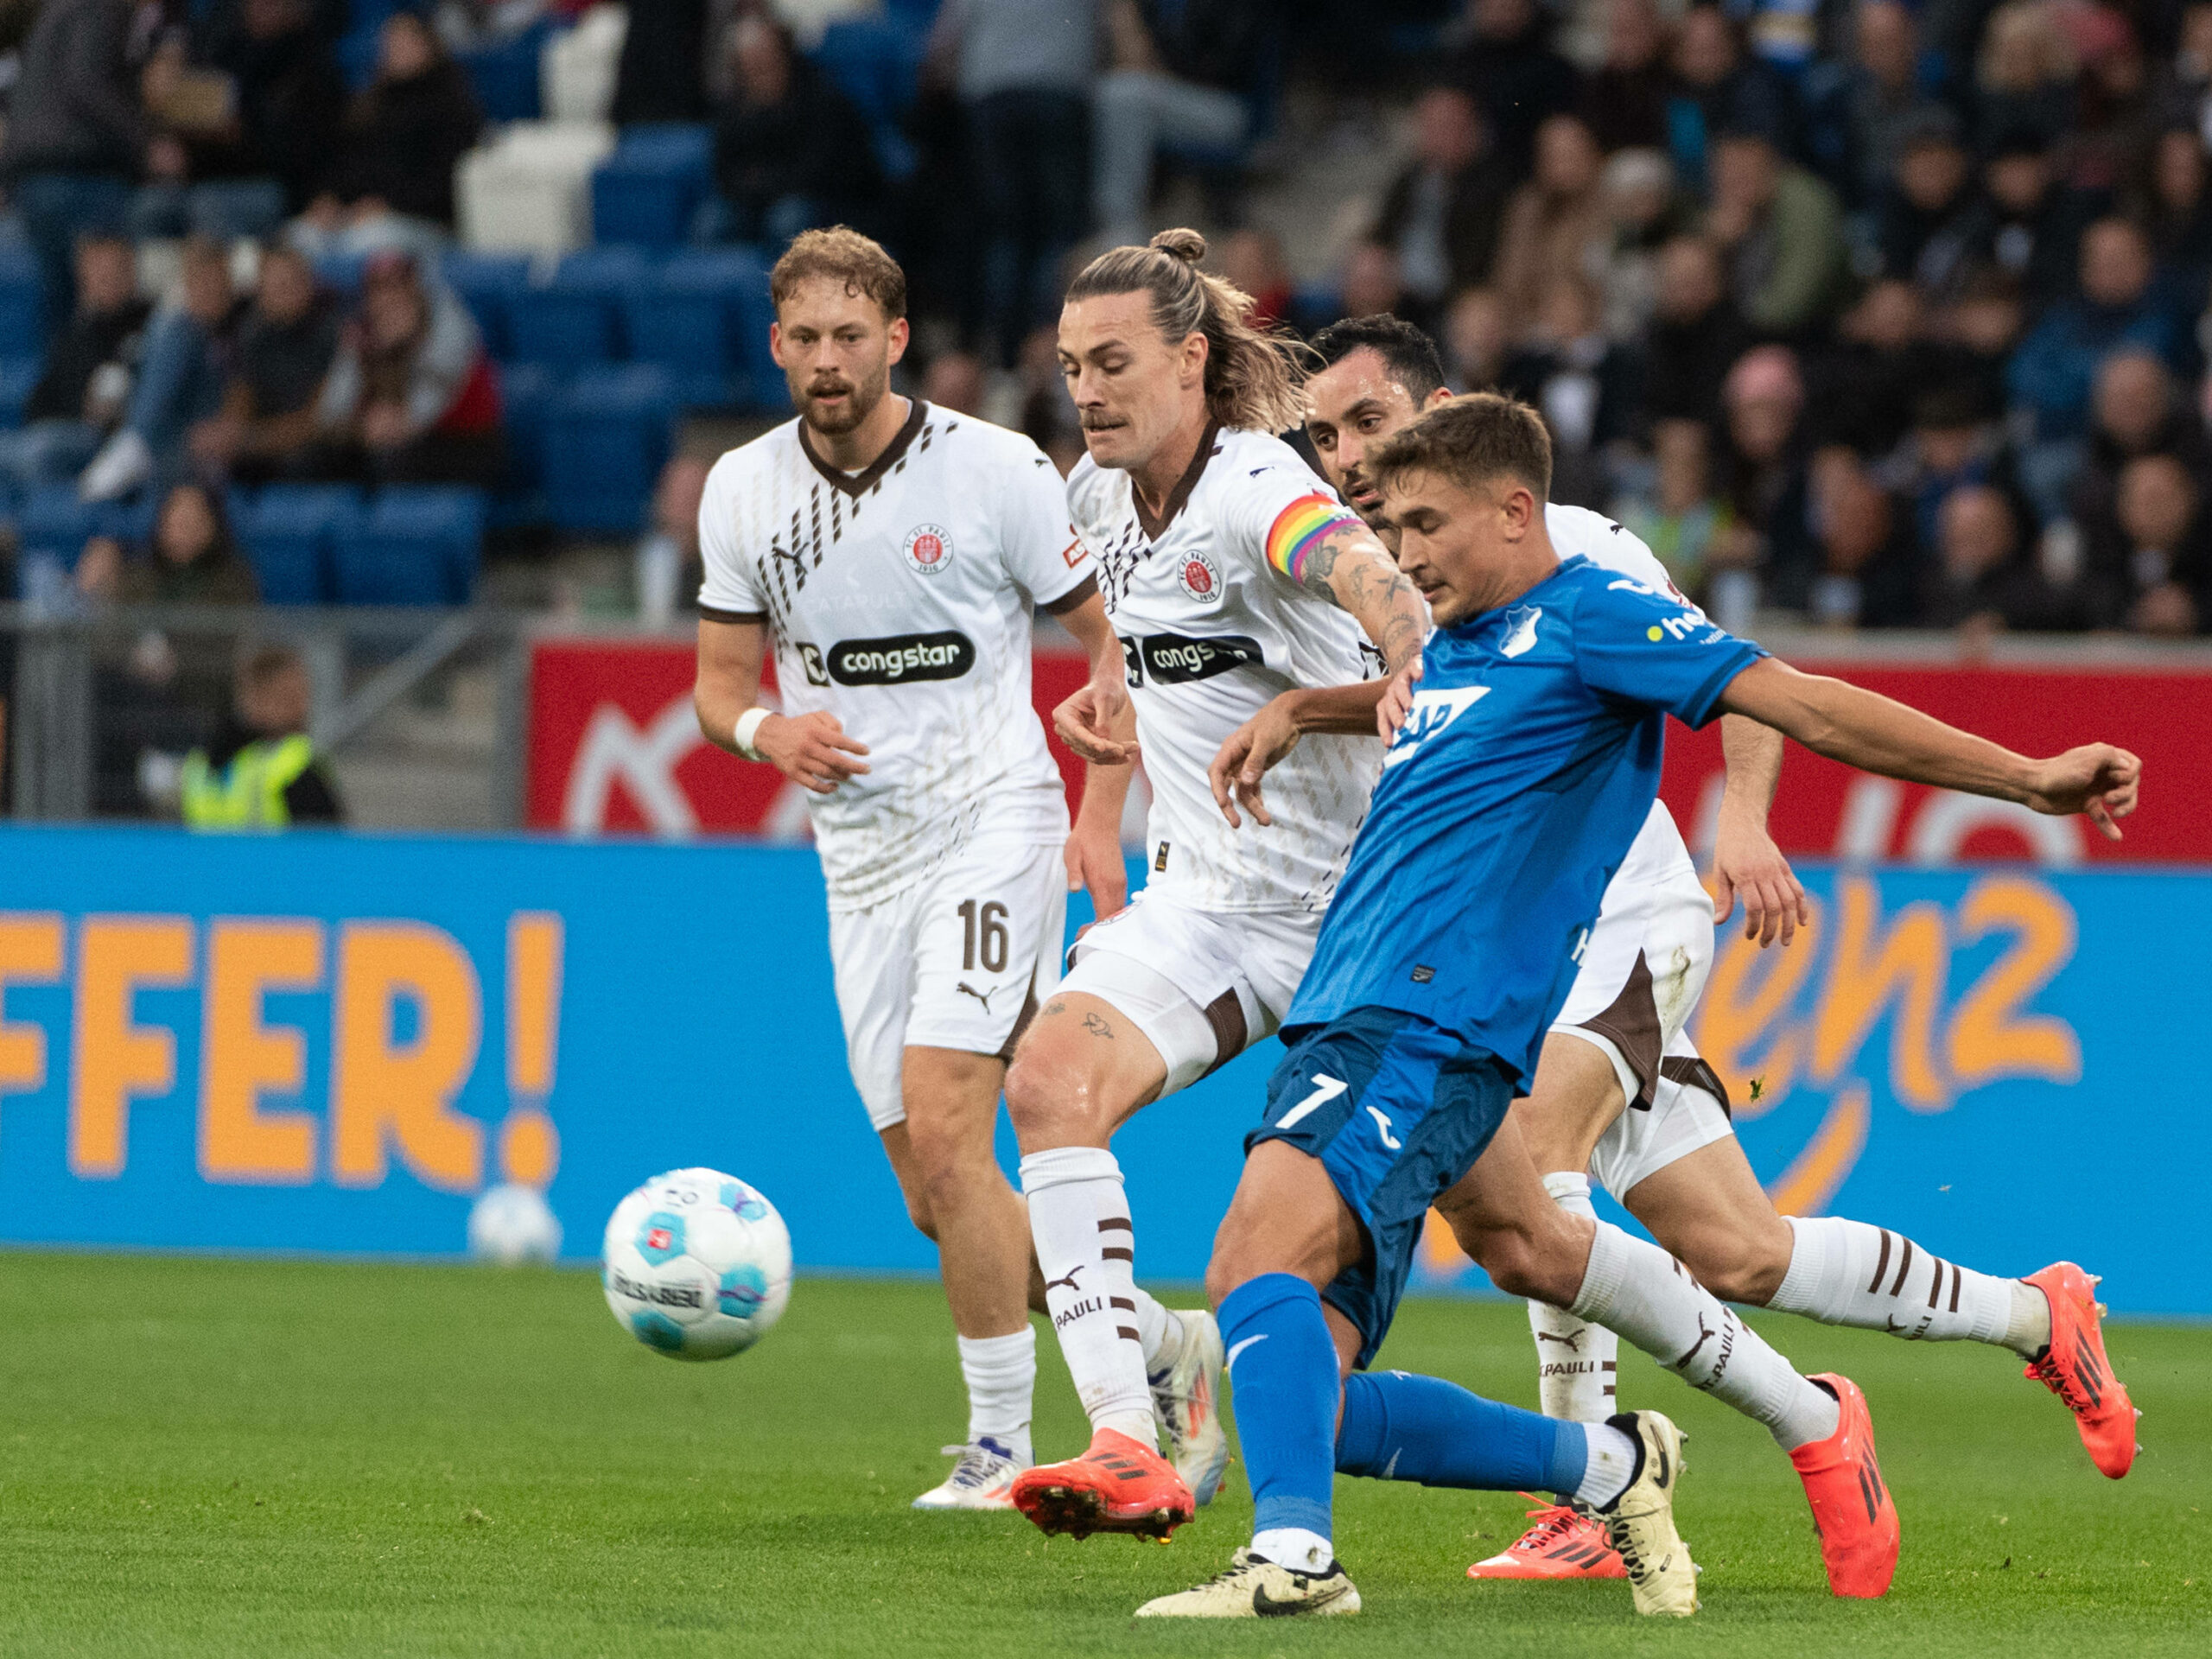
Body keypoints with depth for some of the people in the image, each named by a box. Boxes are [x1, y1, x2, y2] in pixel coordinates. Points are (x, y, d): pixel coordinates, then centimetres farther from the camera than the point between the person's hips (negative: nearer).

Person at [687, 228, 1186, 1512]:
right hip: (860, 854, 5)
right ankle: (1152, 1337, 28)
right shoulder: (742, 491, 4)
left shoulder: (997, 470, -8)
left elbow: (1110, 638, 0)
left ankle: (1002, 1445, -11)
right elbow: (722, 680, 12)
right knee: (936, 1193, 6)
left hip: (992, 821, -5)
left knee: (944, 1128, -20)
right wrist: (768, 730, -12)